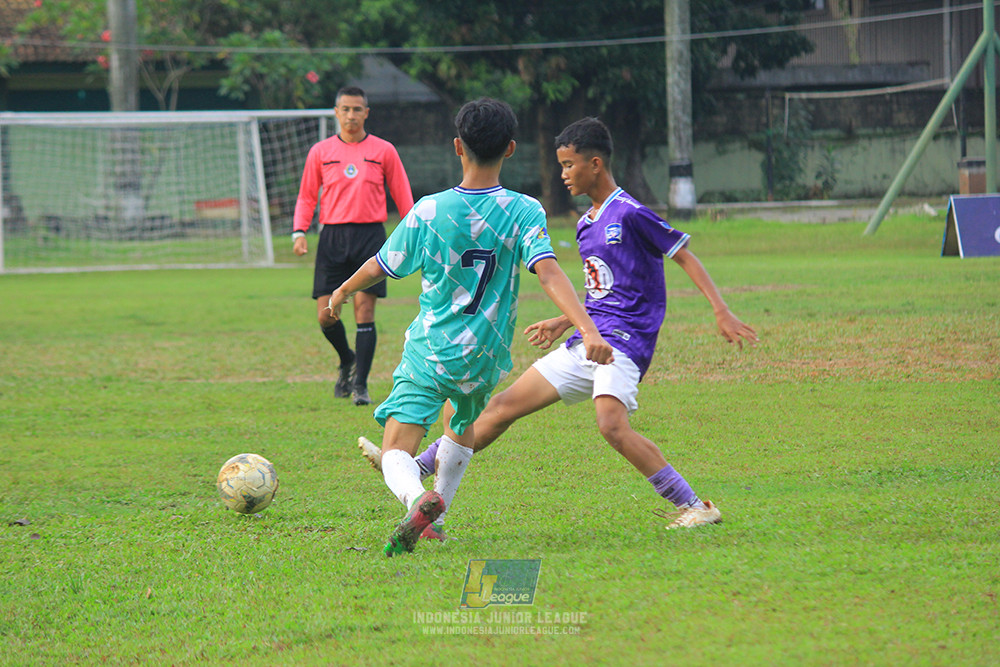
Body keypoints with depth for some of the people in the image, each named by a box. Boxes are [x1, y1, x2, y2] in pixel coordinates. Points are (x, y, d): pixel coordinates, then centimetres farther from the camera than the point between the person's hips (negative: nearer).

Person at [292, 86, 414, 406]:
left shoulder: (383, 151, 6)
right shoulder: (320, 152, 9)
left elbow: (403, 196, 10)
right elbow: (307, 196, 13)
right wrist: (299, 232, -1)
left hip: (370, 235, -1)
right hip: (332, 235, 1)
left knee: (365, 311, -7)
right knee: (326, 315, -4)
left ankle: (360, 385, -1)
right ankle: (347, 361, 26)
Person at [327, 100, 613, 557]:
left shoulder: (429, 211, -7)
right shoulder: (524, 213, -8)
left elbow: (381, 267, 5)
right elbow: (548, 273, -22)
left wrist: (341, 292, 25)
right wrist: (588, 330, -30)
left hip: (429, 352, -2)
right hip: (486, 358, 2)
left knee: (396, 453, -7)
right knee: (462, 423, 32)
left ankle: (418, 500, -39)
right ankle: (433, 519, 33)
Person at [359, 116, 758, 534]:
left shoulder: (629, 213, -10)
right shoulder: (587, 224, 16)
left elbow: (684, 256, -9)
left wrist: (722, 312, -17)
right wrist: (563, 323, 25)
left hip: (624, 340, -9)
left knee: (612, 425, -32)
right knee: (504, 405, 10)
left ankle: (694, 507, -26)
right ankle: (415, 469, 15)